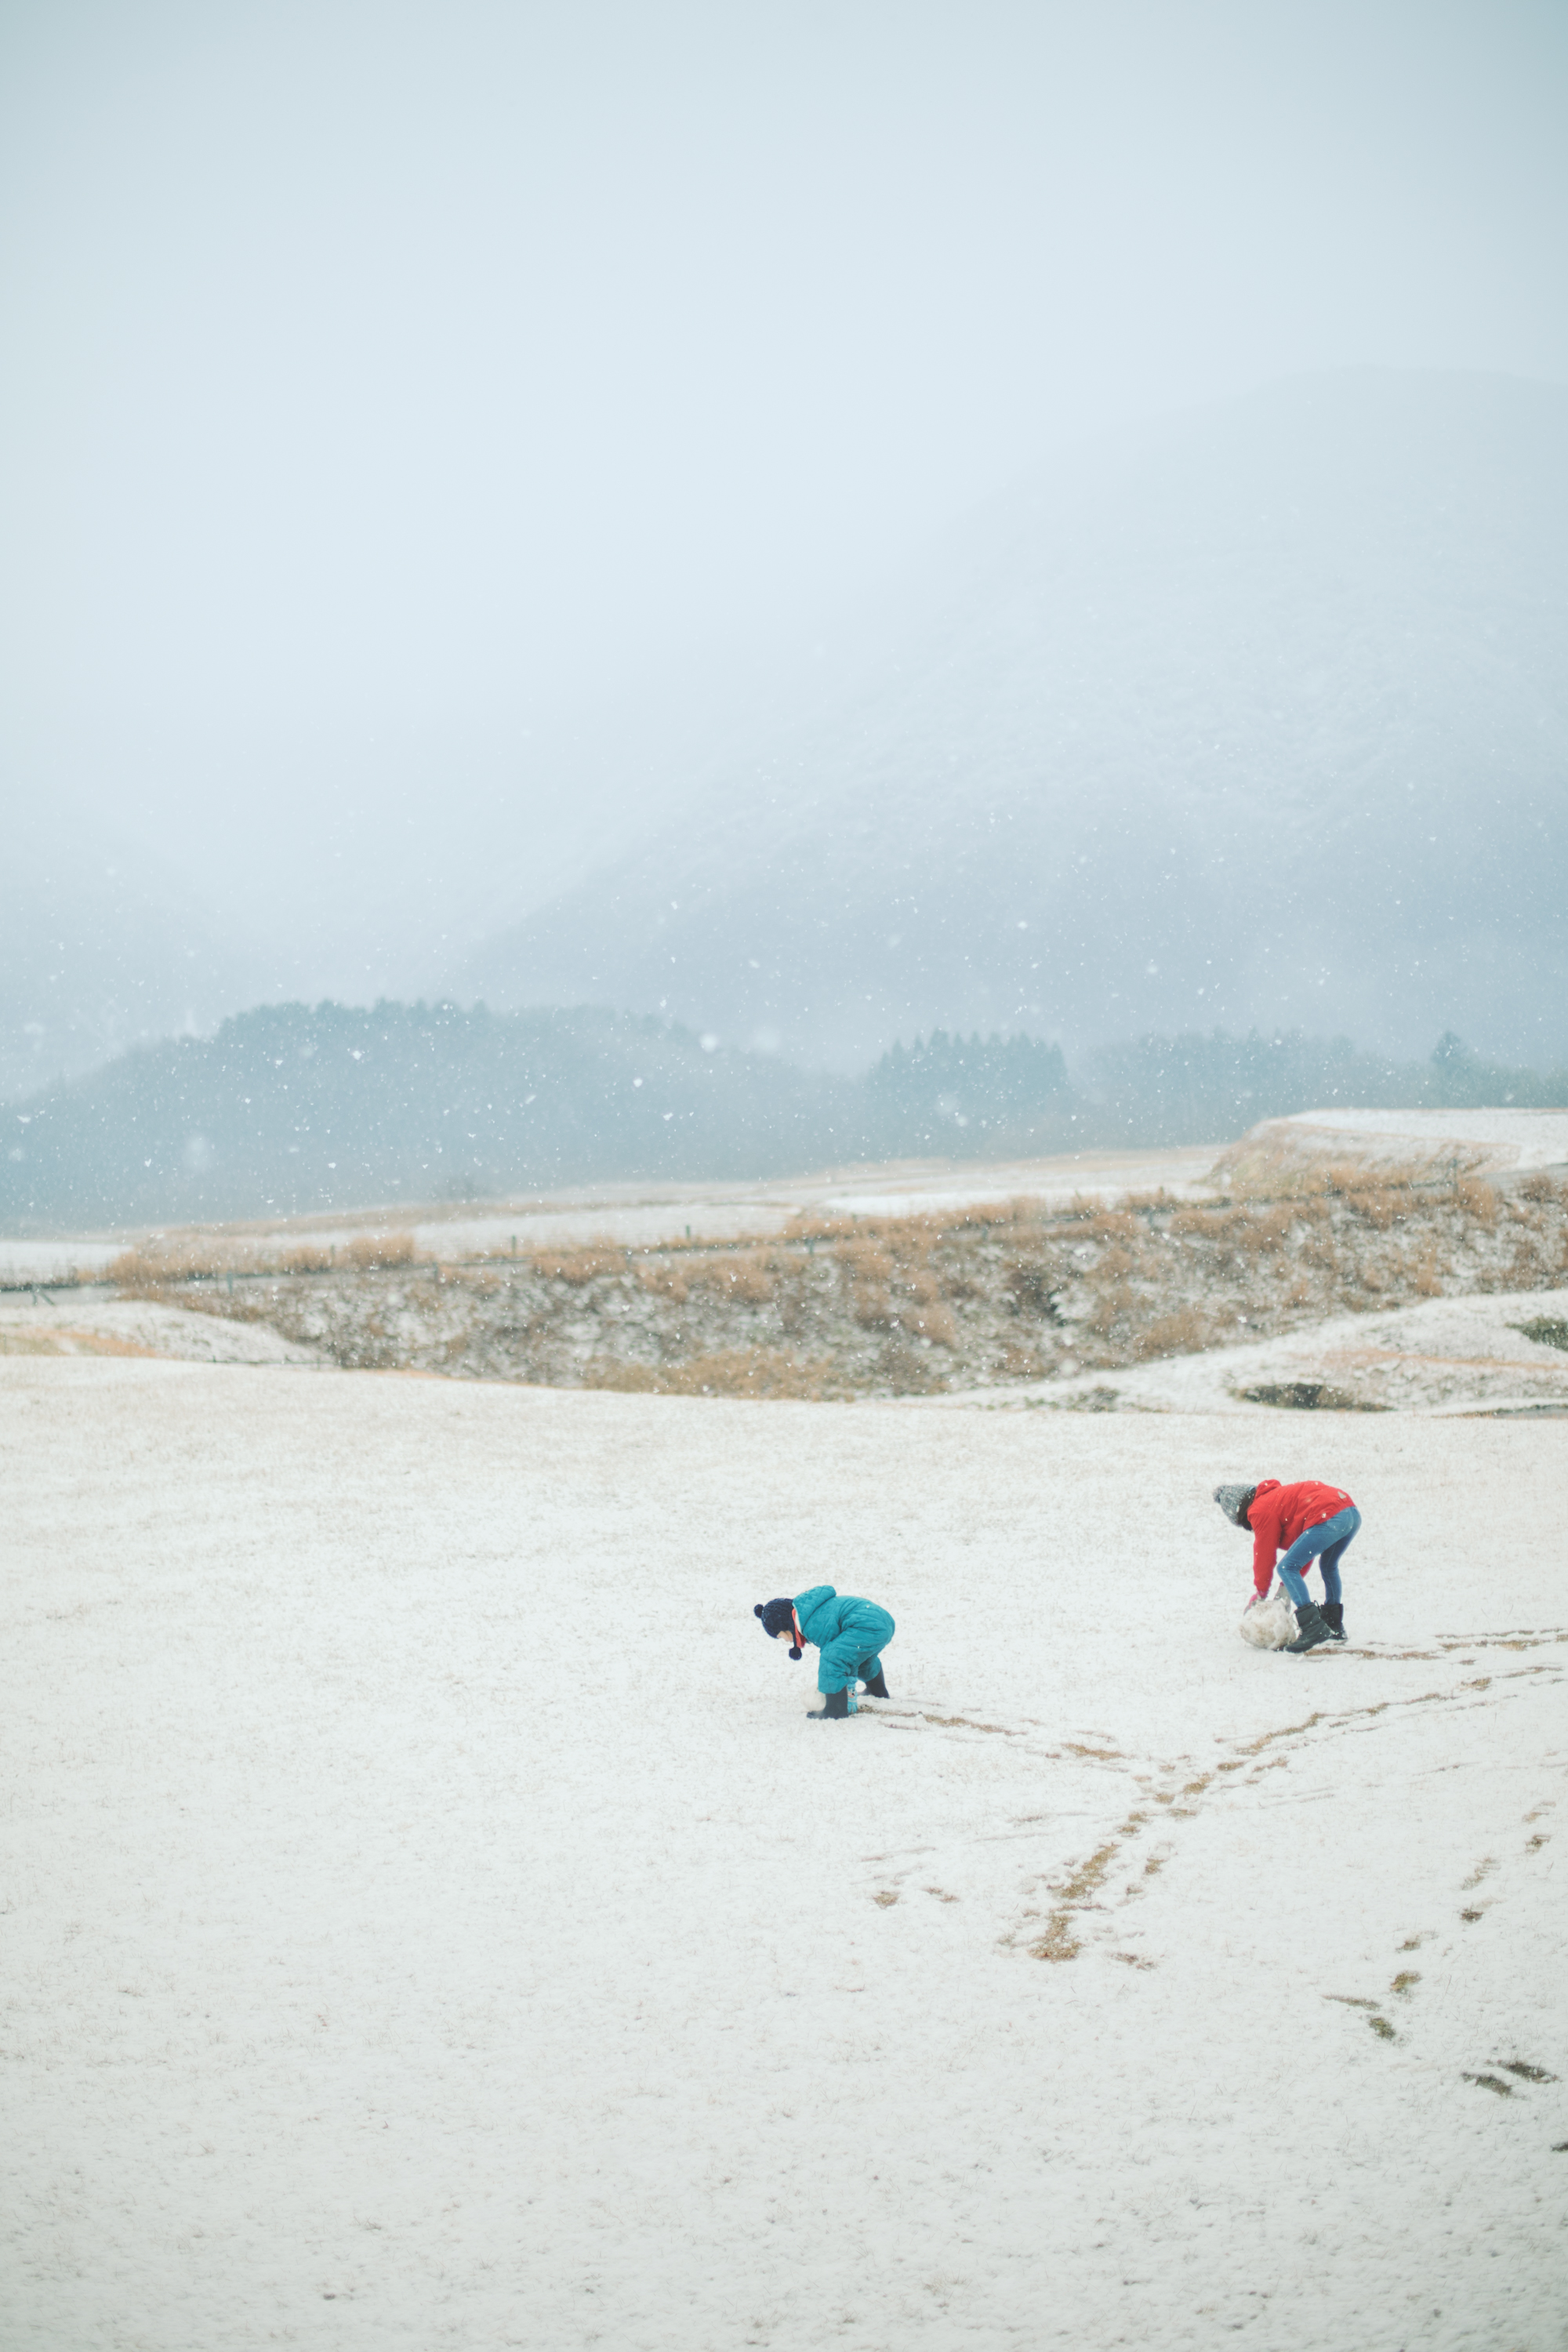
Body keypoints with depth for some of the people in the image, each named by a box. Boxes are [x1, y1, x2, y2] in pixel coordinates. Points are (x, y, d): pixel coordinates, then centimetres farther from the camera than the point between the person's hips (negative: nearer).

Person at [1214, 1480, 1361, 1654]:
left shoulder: (1260, 1511, 5)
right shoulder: (1276, 1498, 33)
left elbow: (1264, 1553, 8)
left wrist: (1261, 1592, 22)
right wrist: (1287, 1585, 32)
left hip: (1329, 1518, -11)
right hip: (1353, 1513, 11)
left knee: (1287, 1568, -7)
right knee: (1328, 1565, 33)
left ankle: (1313, 1628, -18)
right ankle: (1335, 1628, 38)